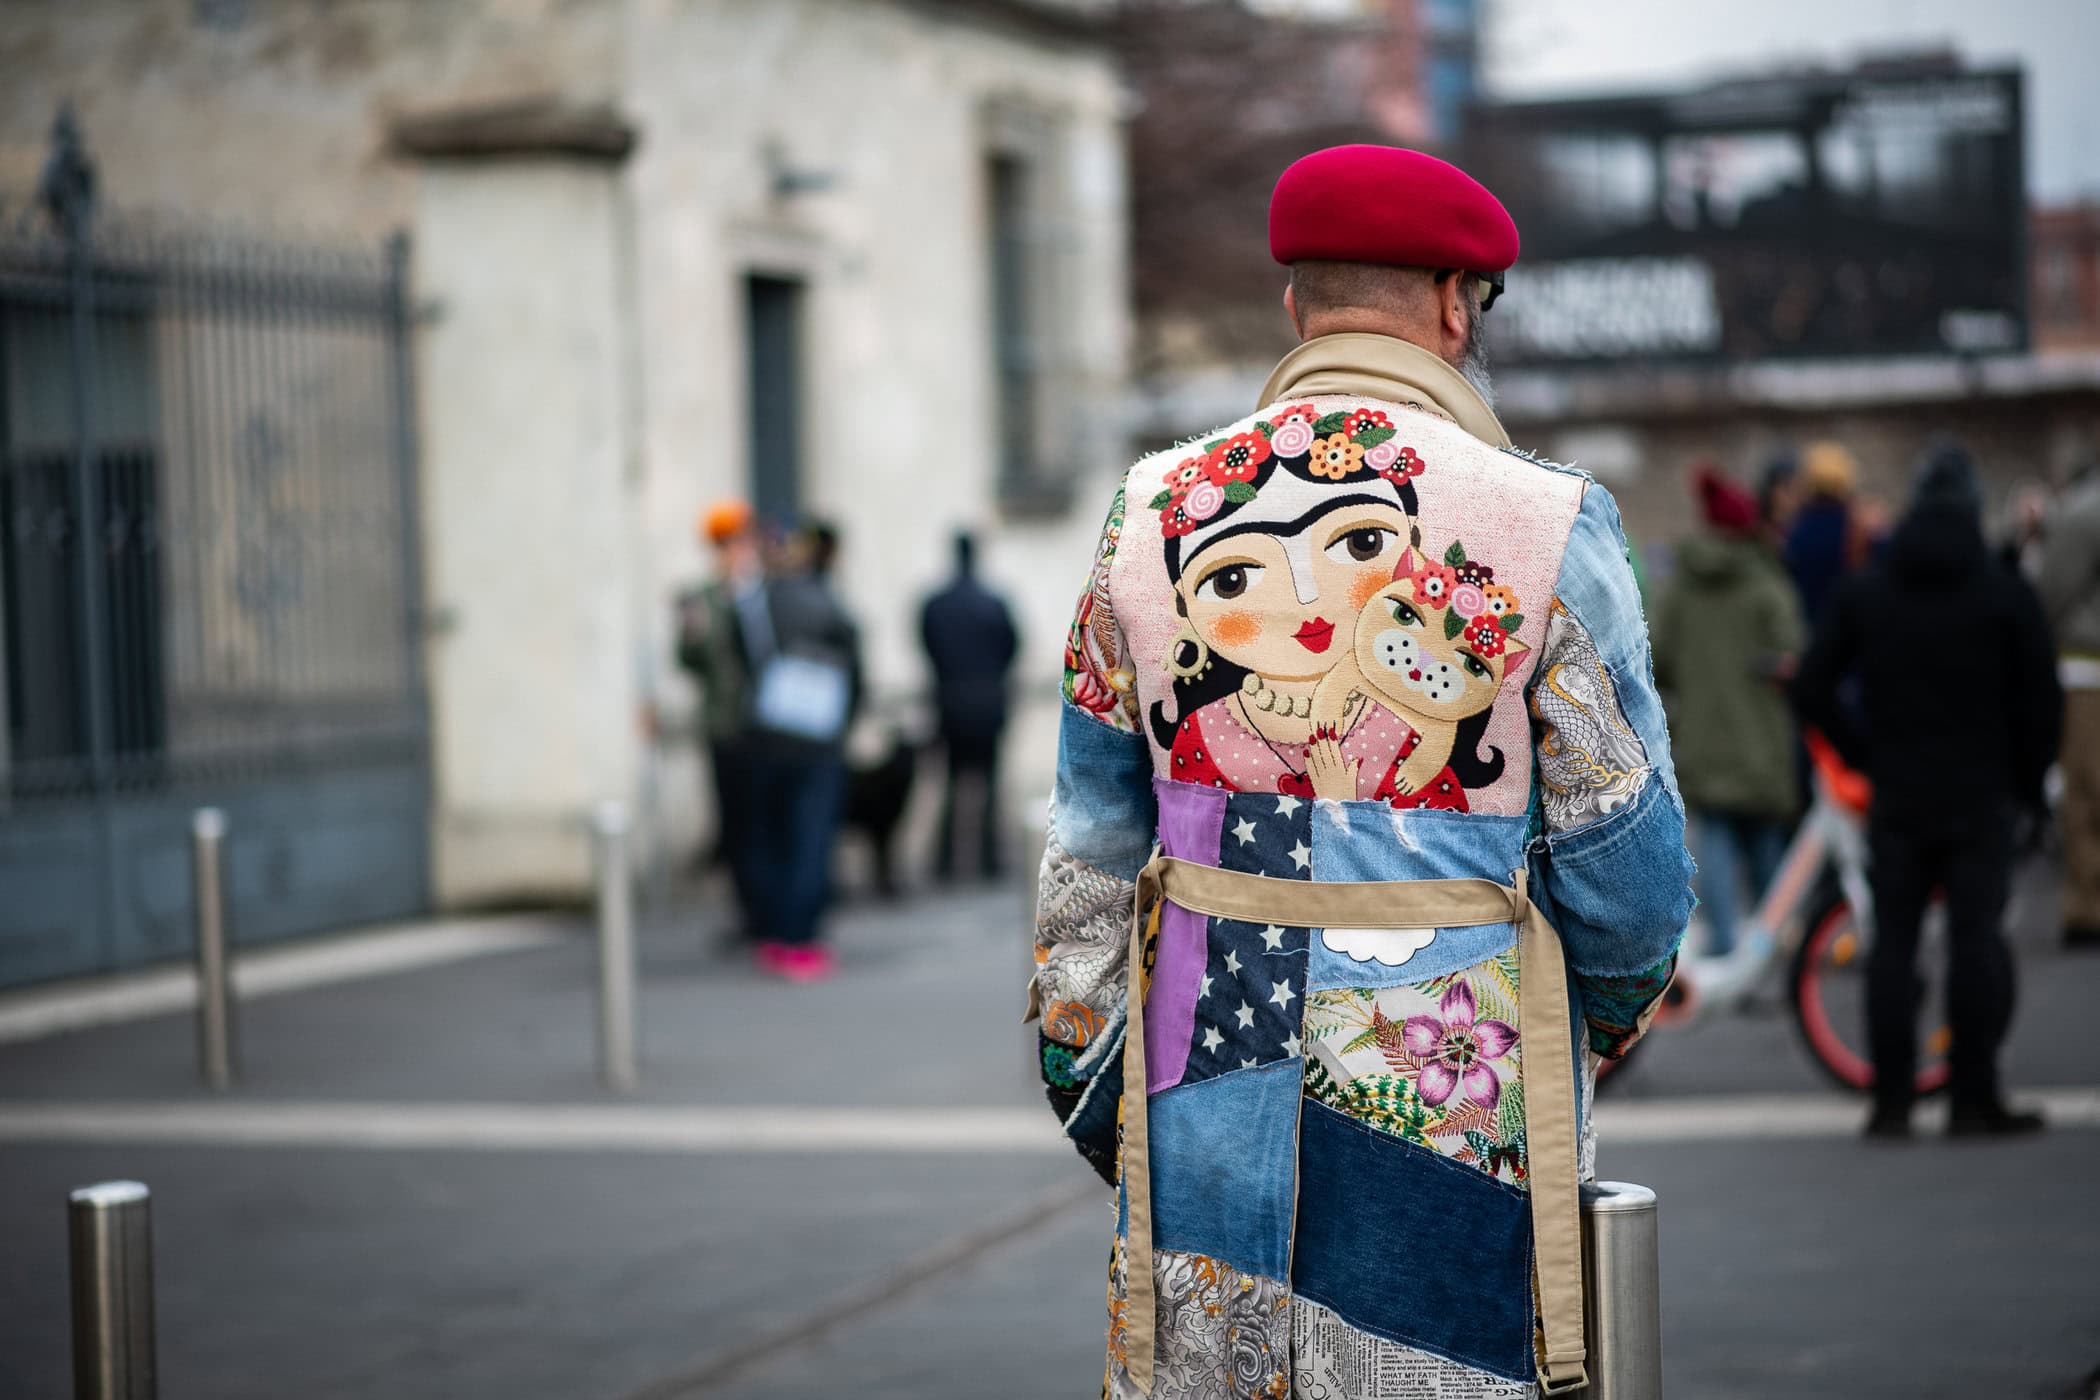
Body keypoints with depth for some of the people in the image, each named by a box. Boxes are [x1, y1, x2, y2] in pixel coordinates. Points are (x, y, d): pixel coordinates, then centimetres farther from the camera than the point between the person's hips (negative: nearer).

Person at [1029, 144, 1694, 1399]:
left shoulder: (1156, 511, 2)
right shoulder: (1544, 525, -9)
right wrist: (1618, 998, 16)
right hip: (1450, 1095, -3)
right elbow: (1625, 852, -4)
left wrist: (1080, 1058, 18)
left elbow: (1093, 836, 8)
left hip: (1210, 1095, 3)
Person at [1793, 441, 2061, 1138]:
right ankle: (1973, 1098, -1)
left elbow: (1813, 690, 2)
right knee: (1977, 938, 0)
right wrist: (2027, 781, 10)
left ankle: (1892, 1102, 4)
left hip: (1896, 799, 2)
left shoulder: (1862, 593, 3)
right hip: (1980, 799, -2)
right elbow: (2041, 702, -4)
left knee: (1892, 943, 5)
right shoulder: (2007, 595, -4)